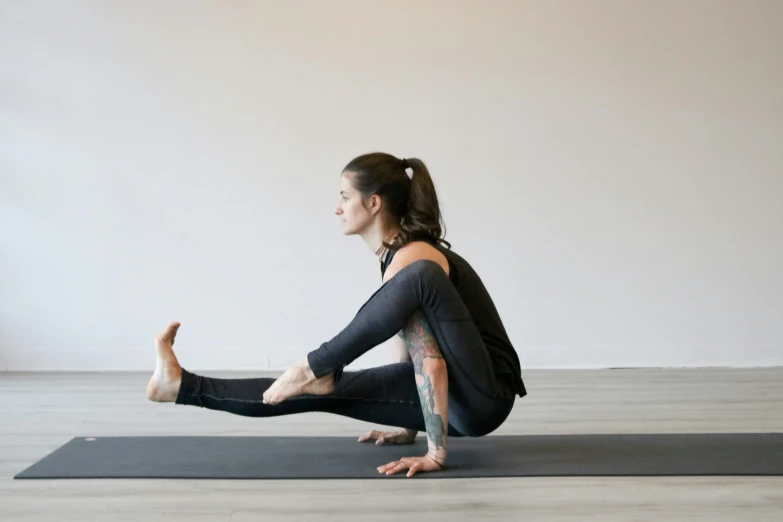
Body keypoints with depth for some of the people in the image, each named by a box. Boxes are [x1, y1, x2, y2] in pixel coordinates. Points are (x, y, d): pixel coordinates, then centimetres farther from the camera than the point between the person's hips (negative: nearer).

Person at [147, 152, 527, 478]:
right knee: (326, 389, 2)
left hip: (484, 399, -9)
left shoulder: (414, 261, -20)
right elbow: (403, 333, 15)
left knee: (417, 281, -28)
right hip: (458, 404, 9)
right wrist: (408, 427, 17)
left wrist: (436, 453, -27)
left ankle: (317, 368, -14)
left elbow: (432, 362, -26)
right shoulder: (396, 254, 10)